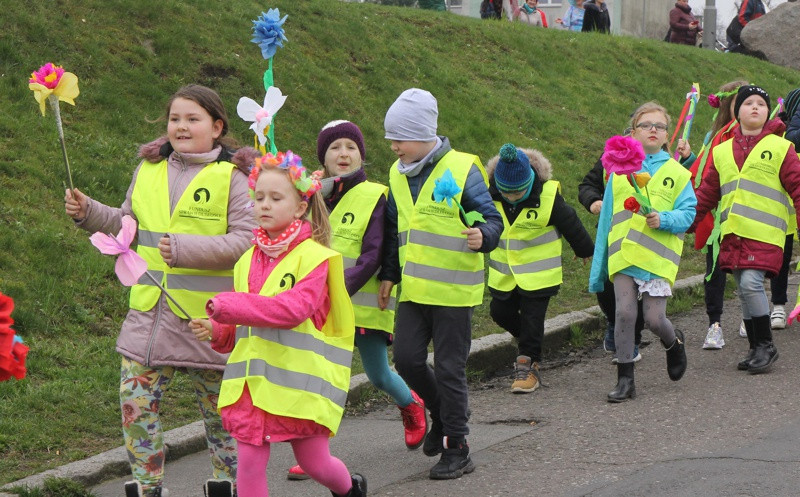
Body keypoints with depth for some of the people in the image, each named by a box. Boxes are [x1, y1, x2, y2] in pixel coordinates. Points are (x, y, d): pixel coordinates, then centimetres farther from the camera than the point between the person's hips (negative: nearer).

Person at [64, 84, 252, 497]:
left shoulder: (231, 177, -6)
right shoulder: (148, 171, 9)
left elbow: (244, 240, -14)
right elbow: (126, 224, 21)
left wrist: (185, 248, -22)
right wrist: (87, 212, 4)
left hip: (206, 318, -4)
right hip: (149, 313, 4)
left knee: (220, 409, 9)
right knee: (136, 403, -2)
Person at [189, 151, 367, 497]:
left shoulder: (313, 257, -9)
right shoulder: (248, 260, 10)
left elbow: (295, 308, -23)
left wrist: (232, 306, -24)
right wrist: (217, 331, -4)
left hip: (299, 381, -5)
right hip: (251, 381, 5)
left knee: (314, 463, 10)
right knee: (249, 463, -2)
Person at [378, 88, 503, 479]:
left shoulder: (463, 169, -11)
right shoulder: (398, 174, 8)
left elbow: (492, 219, -9)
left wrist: (482, 236, -31)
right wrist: (389, 274, 18)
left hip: (453, 289, -6)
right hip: (413, 288, 6)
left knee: (449, 369, -2)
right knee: (407, 358, -1)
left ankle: (456, 449, 9)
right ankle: (443, 413, 26)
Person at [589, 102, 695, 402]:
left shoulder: (676, 173, 6)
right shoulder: (619, 170, 11)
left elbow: (688, 213, 2)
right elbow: (607, 220, 13)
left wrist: (664, 219, -20)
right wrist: (598, 268, 13)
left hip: (657, 257, -1)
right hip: (623, 255, 1)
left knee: (654, 319, -3)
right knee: (624, 313, -8)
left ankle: (674, 343, 33)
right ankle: (625, 380, 2)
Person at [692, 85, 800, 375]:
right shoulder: (722, 152, 16)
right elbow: (707, 193, 20)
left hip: (764, 233, -5)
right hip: (733, 233, 5)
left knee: (751, 283, -18)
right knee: (744, 291, 7)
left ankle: (766, 346, -4)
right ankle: (756, 349, 18)